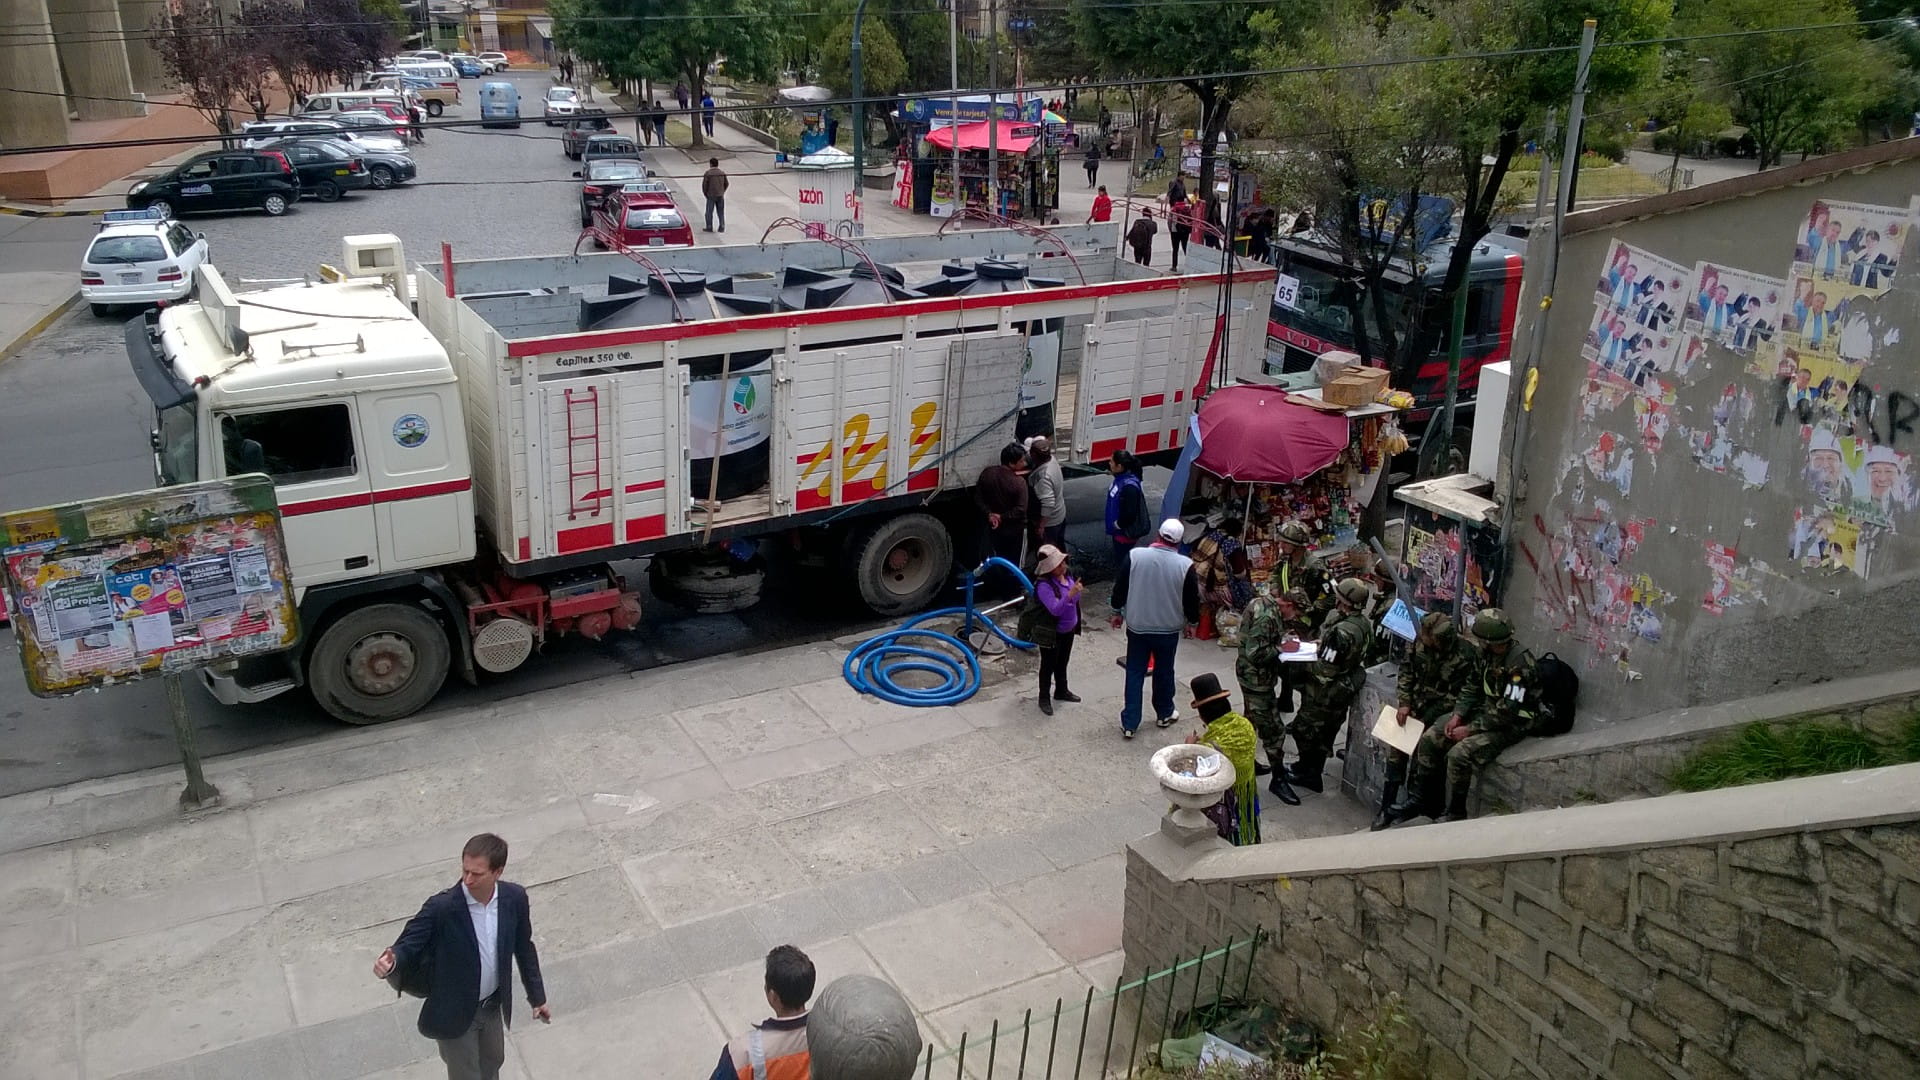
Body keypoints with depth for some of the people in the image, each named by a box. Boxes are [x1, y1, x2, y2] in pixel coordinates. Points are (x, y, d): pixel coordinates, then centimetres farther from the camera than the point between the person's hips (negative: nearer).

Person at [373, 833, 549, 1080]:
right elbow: (407, 945, -24)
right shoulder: (440, 907, -29)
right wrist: (392, 962, -49)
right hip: (454, 1012, -4)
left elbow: (523, 947, -1)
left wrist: (537, 996, 8)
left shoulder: (514, 898, -15)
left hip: (493, 1005, 5)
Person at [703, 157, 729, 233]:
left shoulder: (708, 173, -11)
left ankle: (709, 227, 7)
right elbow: (726, 184, 10)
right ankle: (722, 227, 8)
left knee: (709, 212, 5)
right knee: (721, 212, 9)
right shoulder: (722, 173, 2)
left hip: (711, 196, -4)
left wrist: (706, 194, 6)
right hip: (720, 196, 4)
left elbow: (704, 185, -8)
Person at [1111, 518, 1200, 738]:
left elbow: (1120, 587, -4)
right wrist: (1192, 621, 13)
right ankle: (1164, 714, 37)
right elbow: (1192, 599, -5)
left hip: (1137, 627, 0)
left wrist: (1117, 610, 13)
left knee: (1134, 673, 10)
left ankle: (1129, 723, 12)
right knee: (1164, 672, 19)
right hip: (1168, 630, 0)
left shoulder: (1135, 555, -14)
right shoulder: (1185, 565, -15)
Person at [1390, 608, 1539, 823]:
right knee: (1431, 738, -3)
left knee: (1459, 754, -28)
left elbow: (1508, 711, -25)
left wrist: (1470, 729, -21)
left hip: (1512, 724, -9)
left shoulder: (1519, 662, -25)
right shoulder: (1483, 653, 1)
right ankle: (1420, 800, 7)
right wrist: (1457, 715, -5)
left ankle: (1455, 815, -11)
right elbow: (1470, 687, 11)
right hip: (1485, 712, 9)